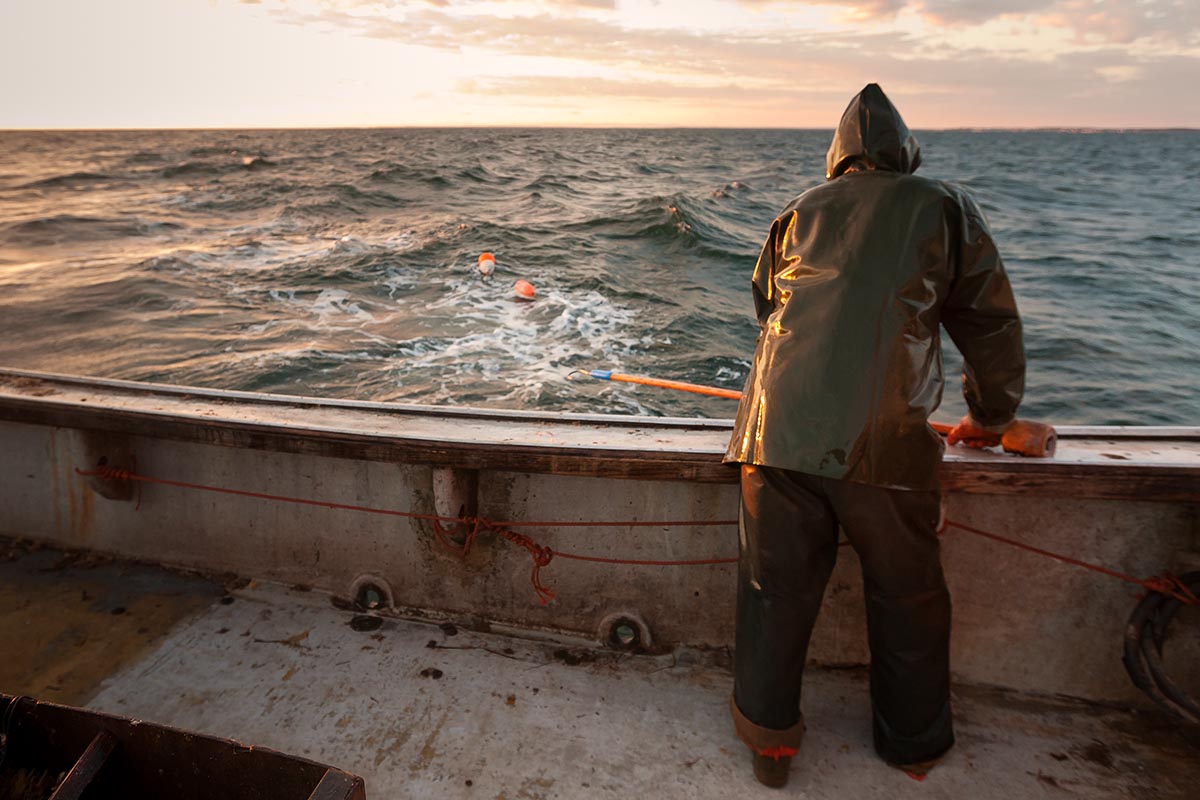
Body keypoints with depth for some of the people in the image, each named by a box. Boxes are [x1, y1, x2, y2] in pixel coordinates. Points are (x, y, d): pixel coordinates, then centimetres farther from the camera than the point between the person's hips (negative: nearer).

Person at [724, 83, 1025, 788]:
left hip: (779, 431, 2)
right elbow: (991, 325, 14)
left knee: (776, 586, 13)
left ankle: (769, 737, 27)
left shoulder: (799, 213, 18)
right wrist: (992, 417, 30)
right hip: (884, 440, -1)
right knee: (908, 595, 18)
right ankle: (916, 743, 36)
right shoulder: (945, 207, 11)